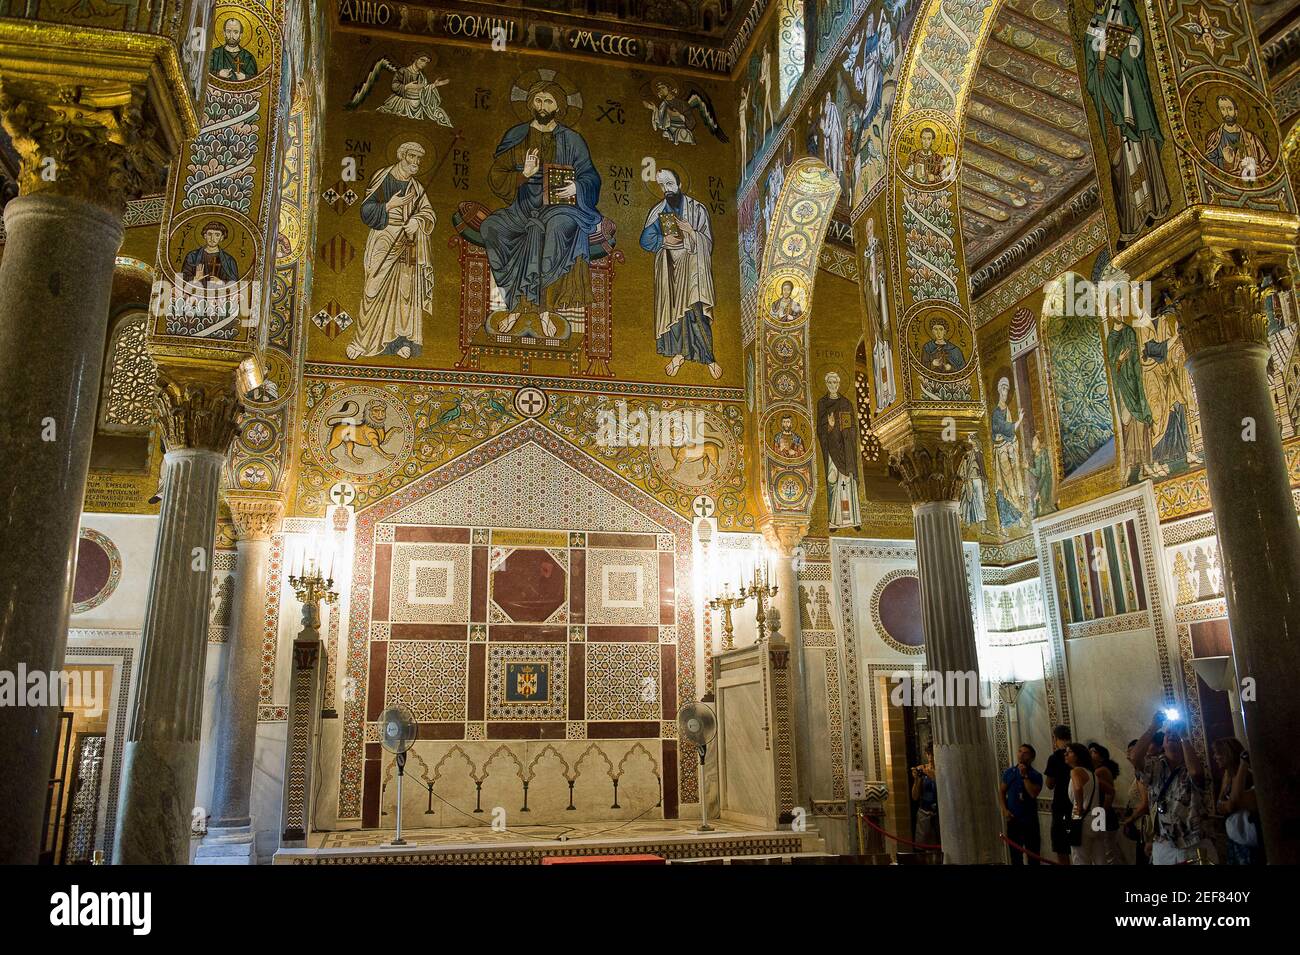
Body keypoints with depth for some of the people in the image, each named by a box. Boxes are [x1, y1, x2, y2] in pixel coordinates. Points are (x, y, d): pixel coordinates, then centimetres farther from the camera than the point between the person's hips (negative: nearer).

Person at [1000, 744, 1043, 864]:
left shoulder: (1036, 775, -7)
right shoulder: (1008, 772, 4)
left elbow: (1033, 794, -21)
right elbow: (1002, 792, 10)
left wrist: (1025, 776, -20)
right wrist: (1004, 809, -2)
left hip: (1030, 820, -3)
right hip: (1012, 819, 3)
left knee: (1033, 854, 2)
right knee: (1015, 853, 10)